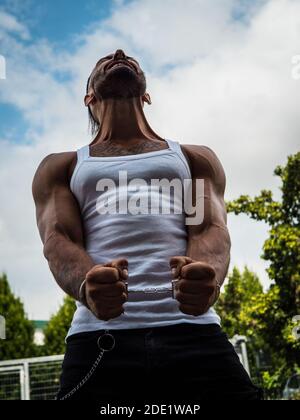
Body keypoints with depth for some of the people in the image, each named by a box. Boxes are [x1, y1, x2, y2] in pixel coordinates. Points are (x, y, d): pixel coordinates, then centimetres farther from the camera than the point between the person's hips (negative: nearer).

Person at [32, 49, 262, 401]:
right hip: (99, 338, 0)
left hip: (195, 332, 1)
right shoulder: (61, 167, 22)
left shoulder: (194, 158, 23)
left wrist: (208, 275, -21)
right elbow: (59, 238, 4)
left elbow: (211, 228, 5)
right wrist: (86, 286, -22)